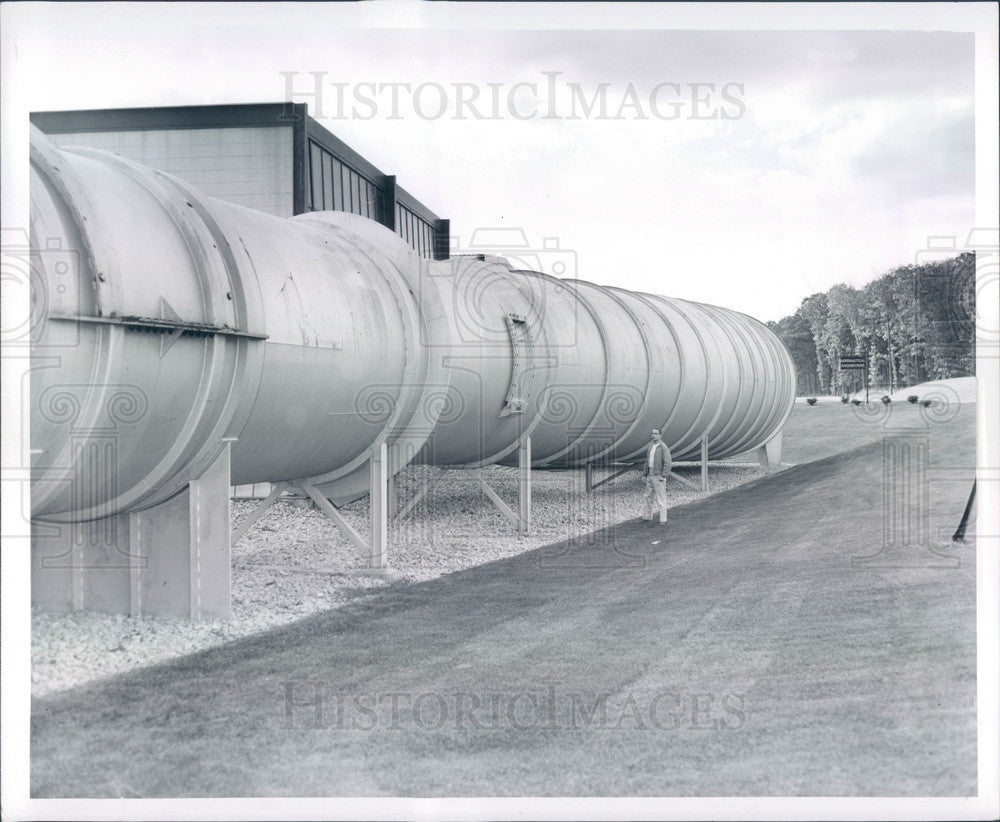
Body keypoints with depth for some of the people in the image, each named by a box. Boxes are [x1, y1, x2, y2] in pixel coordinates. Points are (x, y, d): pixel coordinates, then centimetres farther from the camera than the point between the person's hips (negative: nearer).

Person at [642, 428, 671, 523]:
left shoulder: (663, 447, -12)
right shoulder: (651, 445, 12)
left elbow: (668, 463, -16)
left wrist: (663, 476, -19)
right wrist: (644, 474, 17)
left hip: (658, 476, -8)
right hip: (650, 475, 8)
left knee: (661, 499, -4)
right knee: (648, 497, 13)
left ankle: (663, 519, 0)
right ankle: (648, 517, 24)